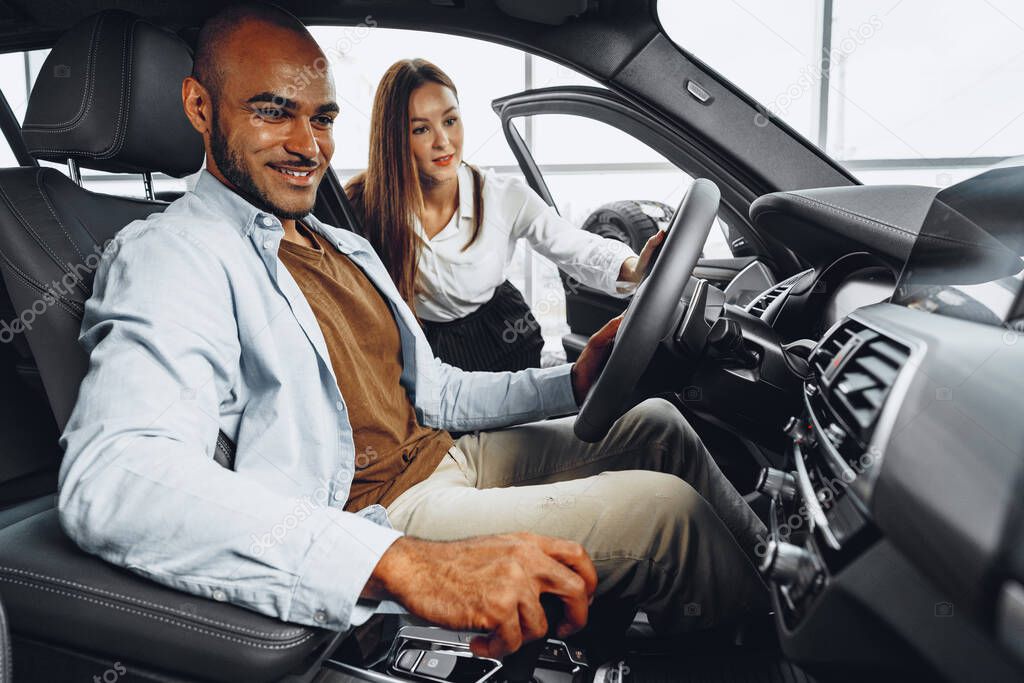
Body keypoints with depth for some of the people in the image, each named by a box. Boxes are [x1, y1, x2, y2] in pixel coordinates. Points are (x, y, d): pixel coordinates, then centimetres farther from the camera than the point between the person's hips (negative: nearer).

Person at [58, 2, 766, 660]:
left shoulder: (347, 247, 16)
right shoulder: (171, 254, -14)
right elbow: (111, 483, -33)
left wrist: (572, 383, 3)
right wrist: (401, 562, -45)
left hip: (448, 456, 9)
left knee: (655, 423, 10)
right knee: (666, 509, -14)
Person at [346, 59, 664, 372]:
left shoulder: (505, 197, -18)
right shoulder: (365, 205, -18)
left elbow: (578, 248, -16)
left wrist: (633, 268, -36)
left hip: (501, 340, 1)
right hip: (424, 351, 0)